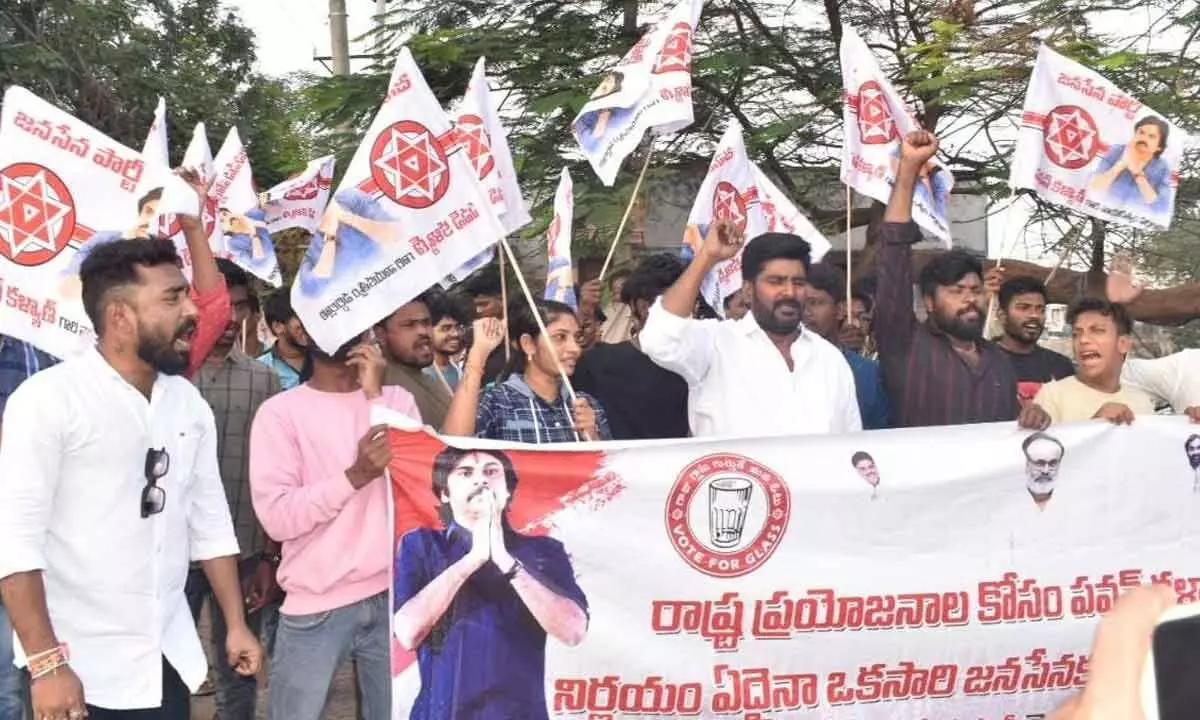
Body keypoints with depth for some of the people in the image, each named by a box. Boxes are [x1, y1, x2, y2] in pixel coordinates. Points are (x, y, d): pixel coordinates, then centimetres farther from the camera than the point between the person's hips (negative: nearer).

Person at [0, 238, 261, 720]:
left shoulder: (189, 403, 6)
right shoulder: (48, 399, -13)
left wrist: (236, 625, 10)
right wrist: (45, 663, -20)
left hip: (170, 655, 6)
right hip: (82, 665, -5)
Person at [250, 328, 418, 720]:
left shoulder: (397, 399, 7)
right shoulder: (280, 411, -2)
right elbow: (276, 517, -11)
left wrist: (376, 396, -10)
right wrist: (355, 475, -22)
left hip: (394, 595, 3)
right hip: (316, 607, -3)